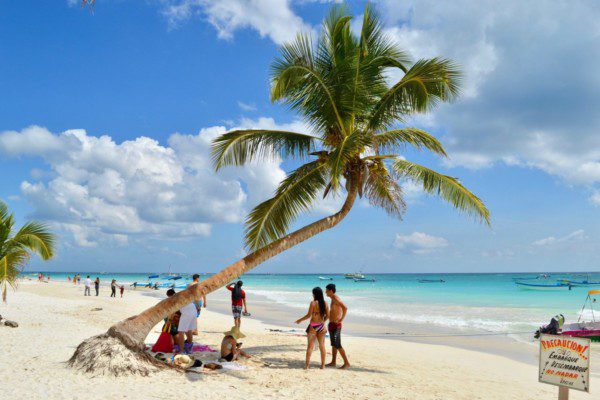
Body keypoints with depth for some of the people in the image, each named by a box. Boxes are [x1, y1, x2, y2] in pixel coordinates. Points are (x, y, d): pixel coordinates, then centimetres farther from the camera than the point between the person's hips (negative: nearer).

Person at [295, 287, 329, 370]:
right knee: (322, 346, 13)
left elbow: (309, 315, -13)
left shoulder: (313, 303, -12)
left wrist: (300, 320, 1)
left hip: (313, 326, -4)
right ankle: (323, 365, 17)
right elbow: (327, 316, 6)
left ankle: (307, 365, 3)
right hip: (321, 326, 4)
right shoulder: (325, 303, 2)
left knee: (310, 346, 2)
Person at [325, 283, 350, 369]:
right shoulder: (333, 299, 13)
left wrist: (341, 320, -24)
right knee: (333, 344, 15)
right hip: (332, 324, 10)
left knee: (337, 345, -8)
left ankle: (347, 363, -4)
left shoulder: (335, 298, -17)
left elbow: (345, 308, -30)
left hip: (335, 325, -10)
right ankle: (333, 362, 24)